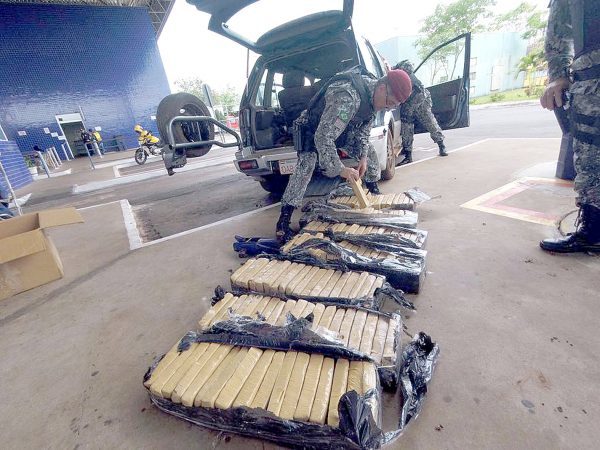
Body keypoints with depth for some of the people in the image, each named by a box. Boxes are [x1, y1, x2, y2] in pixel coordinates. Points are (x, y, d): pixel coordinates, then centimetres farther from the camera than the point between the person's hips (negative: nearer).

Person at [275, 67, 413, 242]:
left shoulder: (374, 93, -11)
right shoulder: (347, 97, -40)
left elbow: (364, 130, 1)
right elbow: (322, 137, -43)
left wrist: (363, 157, -11)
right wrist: (340, 169, -41)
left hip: (341, 128, 8)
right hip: (314, 128, -8)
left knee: (369, 150, 5)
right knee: (306, 164, -29)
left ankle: (374, 193, 24)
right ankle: (283, 222, -29)